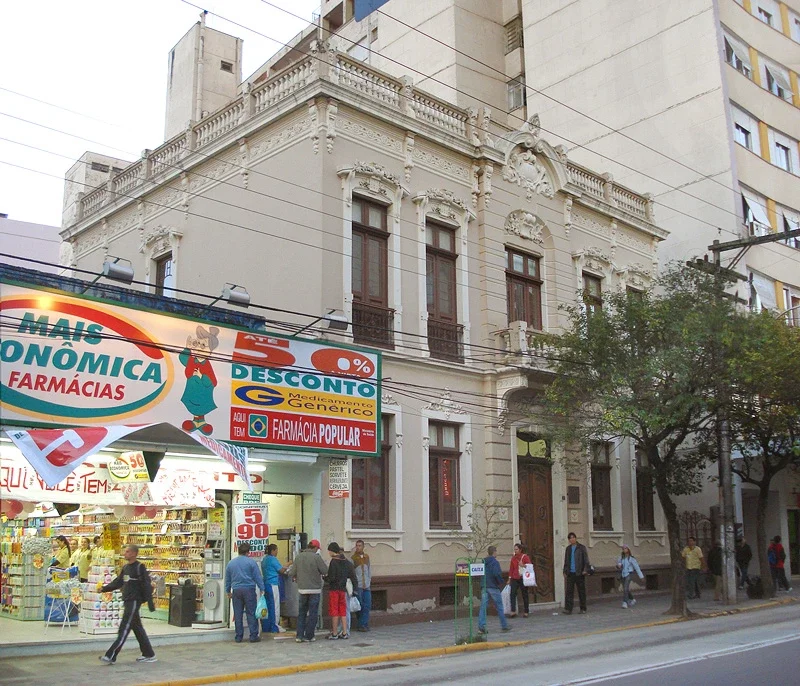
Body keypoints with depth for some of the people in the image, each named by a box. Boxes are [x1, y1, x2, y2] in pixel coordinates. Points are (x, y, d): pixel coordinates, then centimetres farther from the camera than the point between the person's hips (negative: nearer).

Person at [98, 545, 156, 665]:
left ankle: (110, 656, -8)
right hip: (128, 601, 9)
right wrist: (104, 588, 4)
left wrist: (150, 602, -16)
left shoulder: (140, 567, -10)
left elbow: (146, 586, -13)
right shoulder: (125, 567, 14)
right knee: (137, 628, 12)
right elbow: (118, 582, 17)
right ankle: (149, 654, 19)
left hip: (134, 601, -9)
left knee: (124, 629, -7)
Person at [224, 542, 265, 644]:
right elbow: (258, 577, -3)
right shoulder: (251, 562, -2)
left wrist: (228, 591, 28)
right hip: (249, 590, -3)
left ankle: (238, 637, 11)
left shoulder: (231, 563, 11)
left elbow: (227, 579, 18)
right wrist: (262, 589, 2)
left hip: (236, 591, 4)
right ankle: (253, 636, -2)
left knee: (238, 615, 8)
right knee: (251, 613, 0)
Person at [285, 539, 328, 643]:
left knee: (301, 613, 14)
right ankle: (308, 636, 6)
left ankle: (299, 636, 10)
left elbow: (292, 573, 3)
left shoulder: (298, 557, 2)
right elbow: (326, 571, -11)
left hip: (302, 589, 4)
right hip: (314, 589, -4)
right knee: (312, 614, 5)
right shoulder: (316, 557, -13)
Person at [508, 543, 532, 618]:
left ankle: (526, 612, 12)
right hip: (515, 579, 3)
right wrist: (510, 578, 14)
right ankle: (513, 611, -11)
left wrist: (523, 565, -23)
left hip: (523, 578, -3)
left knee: (525, 595, 4)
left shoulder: (525, 557, -1)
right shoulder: (513, 558, 11)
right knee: (513, 594, -10)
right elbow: (511, 568, 14)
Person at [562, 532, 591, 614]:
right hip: (570, 573, 3)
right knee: (569, 591, -4)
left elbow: (586, 559, -3)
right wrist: (565, 571, 14)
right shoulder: (568, 549, 14)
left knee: (581, 591, 4)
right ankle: (568, 609, -7)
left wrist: (586, 570, -14)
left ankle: (583, 609, 13)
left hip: (579, 573, -3)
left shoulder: (582, 547, 0)